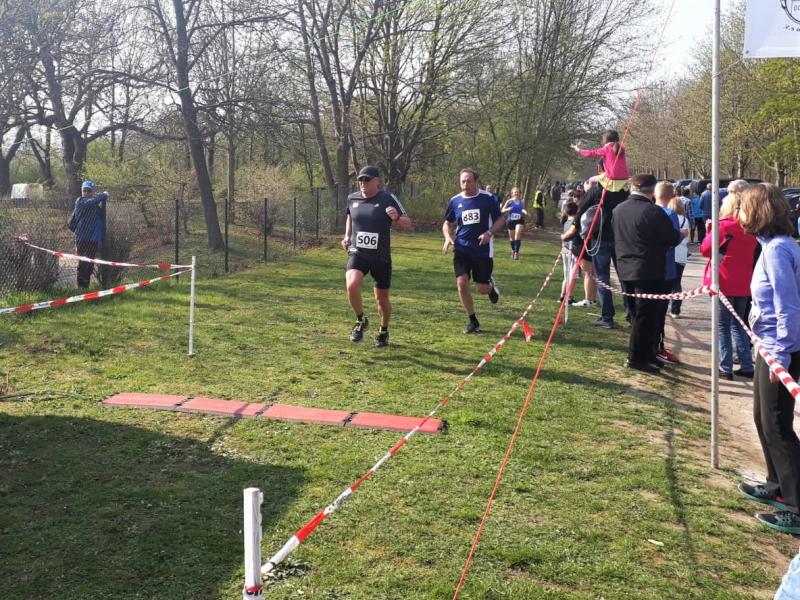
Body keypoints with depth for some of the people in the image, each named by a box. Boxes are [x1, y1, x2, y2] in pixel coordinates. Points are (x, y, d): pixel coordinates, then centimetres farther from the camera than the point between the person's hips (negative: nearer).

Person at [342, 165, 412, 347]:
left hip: (381, 257, -1)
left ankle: (384, 331, 35)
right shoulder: (352, 198, 4)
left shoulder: (388, 199, -7)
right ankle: (361, 321, 0)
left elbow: (408, 224, -7)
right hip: (357, 253, 1)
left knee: (382, 298, 8)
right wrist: (347, 235, 11)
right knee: (352, 285, -27)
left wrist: (396, 218, -29)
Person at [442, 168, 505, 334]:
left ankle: (491, 285, 40)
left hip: (483, 250, -2)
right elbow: (448, 223, 16)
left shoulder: (487, 199, -4)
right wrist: (448, 237, -4)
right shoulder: (455, 201, 4)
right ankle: (473, 321, 5)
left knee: (482, 289, 0)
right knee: (462, 283, -12)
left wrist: (489, 233, -15)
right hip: (462, 250, 2)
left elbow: (501, 219, 2)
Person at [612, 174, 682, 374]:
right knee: (645, 315, 0)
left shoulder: (618, 210, 6)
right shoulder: (652, 212, -17)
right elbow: (672, 238, -12)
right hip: (648, 272, -7)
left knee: (636, 314, 15)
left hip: (625, 270, 7)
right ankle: (636, 358, 2)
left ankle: (646, 353, 25)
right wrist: (680, 234, 10)